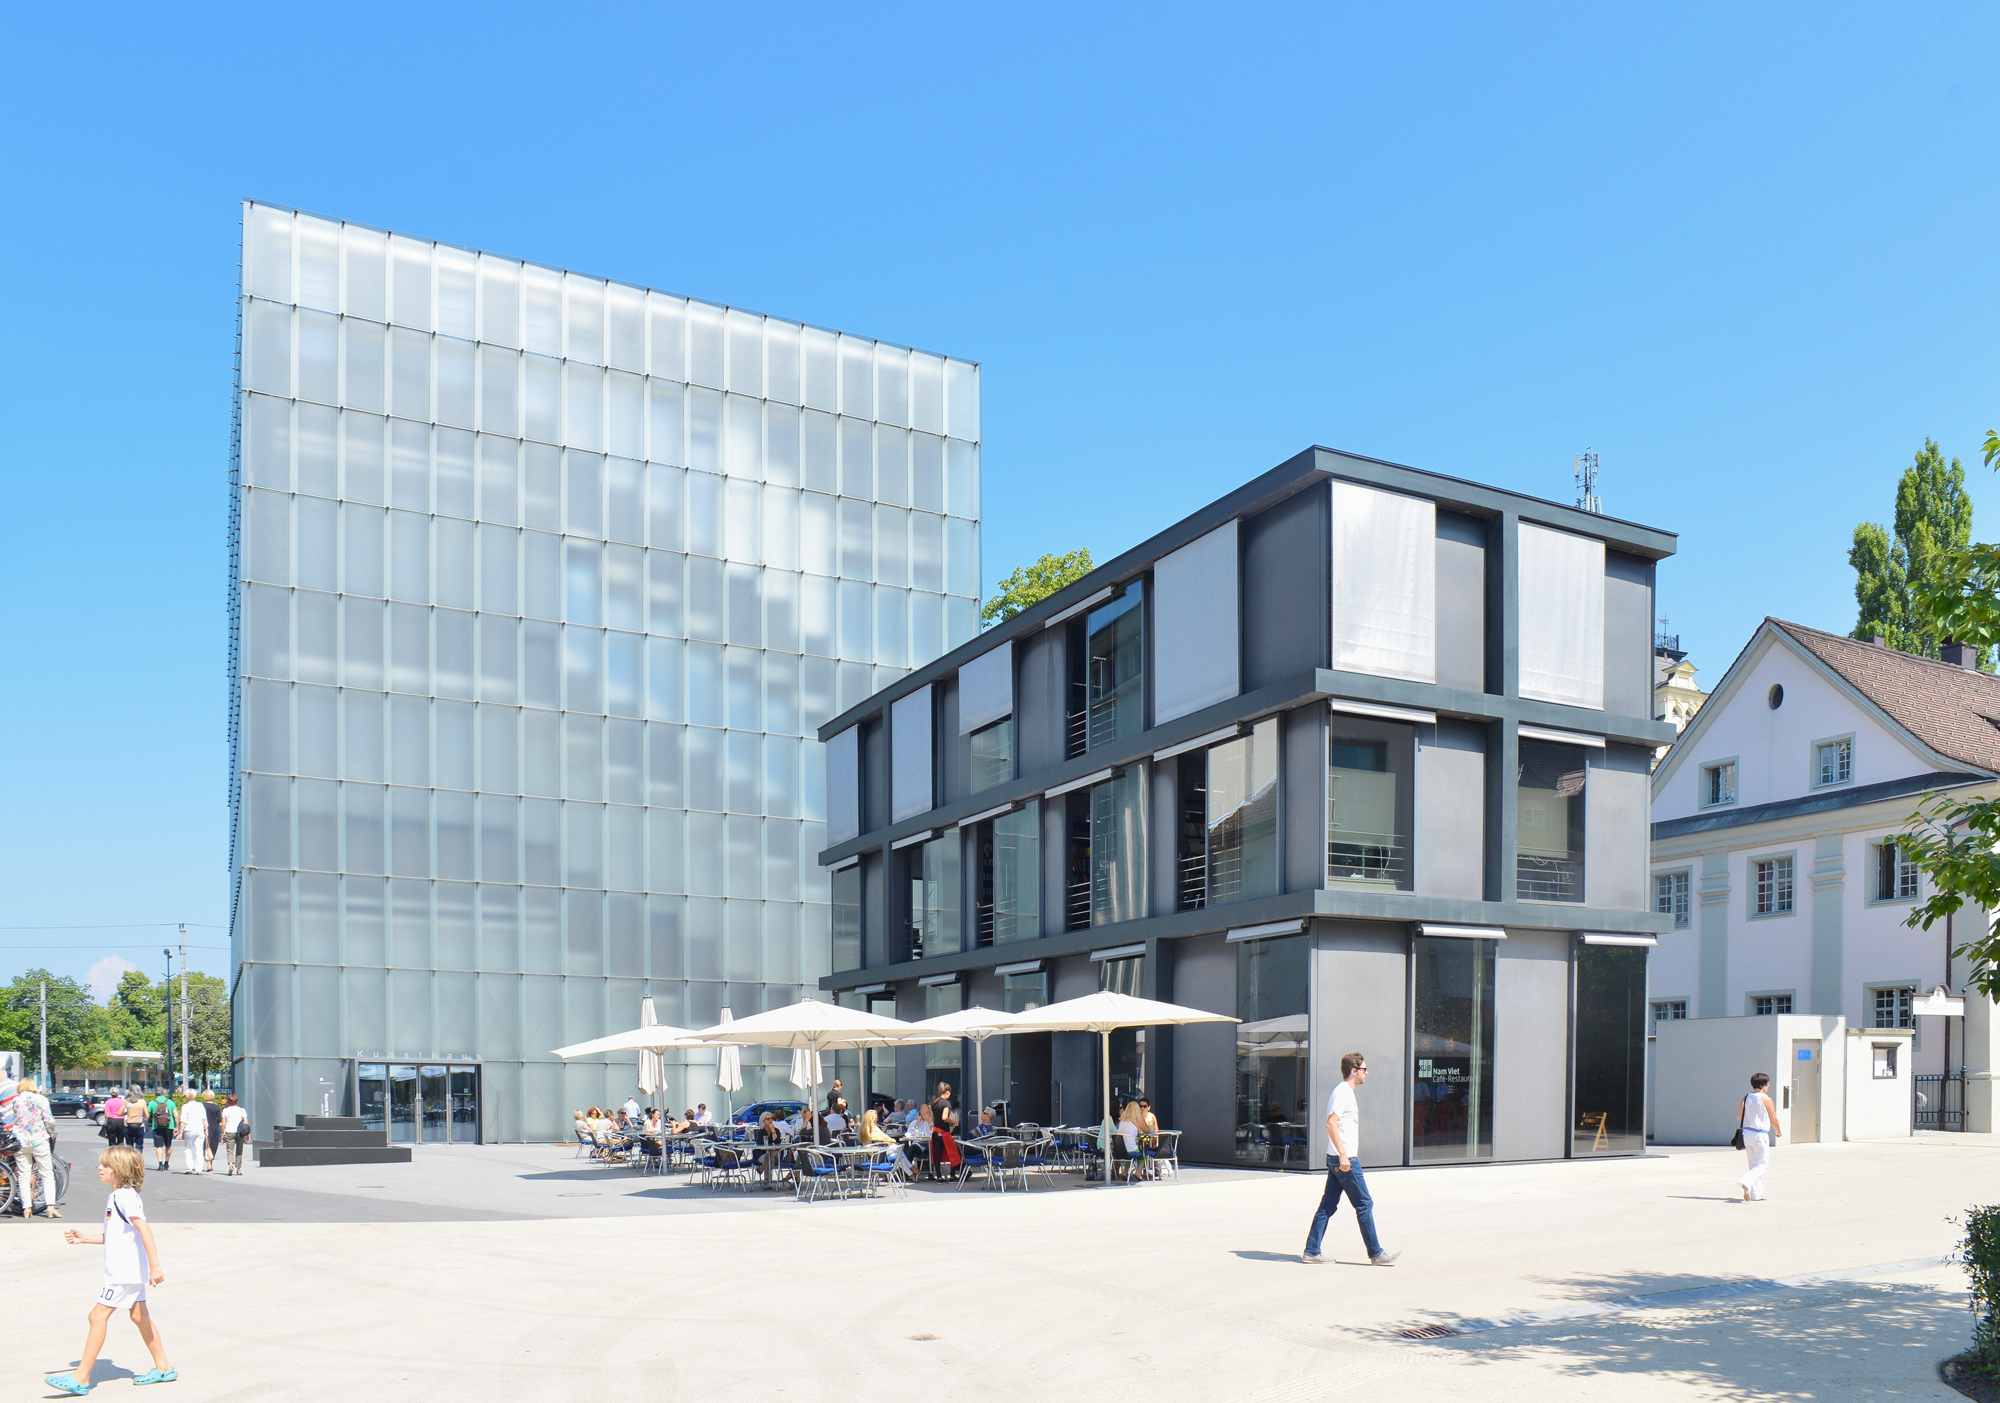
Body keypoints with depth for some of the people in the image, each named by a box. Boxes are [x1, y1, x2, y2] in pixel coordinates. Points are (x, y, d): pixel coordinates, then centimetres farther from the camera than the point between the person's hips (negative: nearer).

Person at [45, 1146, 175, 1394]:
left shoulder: (125, 1197, -17)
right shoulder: (116, 1197, 14)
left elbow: (144, 1228, -26)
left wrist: (154, 1265, -30)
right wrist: (83, 1238, 17)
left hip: (124, 1271, -10)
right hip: (132, 1271, 10)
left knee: (98, 1316, -6)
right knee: (139, 1315, 15)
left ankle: (81, 1378, -1)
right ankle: (163, 1367, 22)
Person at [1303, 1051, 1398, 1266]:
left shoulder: (1346, 1092, 17)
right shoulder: (1343, 1093, -14)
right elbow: (1331, 1123, -24)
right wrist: (1343, 1155, -26)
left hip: (1337, 1159, 10)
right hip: (1345, 1160, -10)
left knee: (1328, 1206, 9)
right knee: (1365, 1205, -2)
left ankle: (1311, 1252, 10)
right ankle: (1376, 1254, 5)